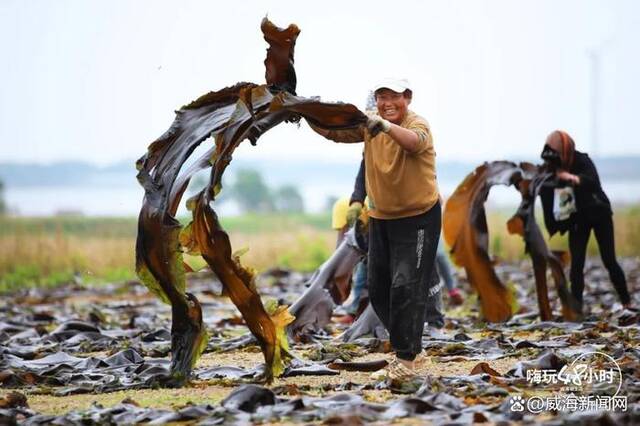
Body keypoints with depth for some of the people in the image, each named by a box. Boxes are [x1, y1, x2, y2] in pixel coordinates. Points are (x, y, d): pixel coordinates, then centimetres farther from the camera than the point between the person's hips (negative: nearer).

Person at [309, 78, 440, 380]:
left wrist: (386, 126, -59)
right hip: (381, 218, 7)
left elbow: (414, 141, -41)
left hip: (418, 218, -7)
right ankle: (412, 348, 25)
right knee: (377, 289, 11)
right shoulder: (369, 125, 0)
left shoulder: (418, 124, -18)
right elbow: (333, 132, -9)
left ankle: (406, 357, -4)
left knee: (406, 286, -13)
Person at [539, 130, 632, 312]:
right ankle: (576, 307, 0)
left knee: (609, 261, -3)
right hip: (578, 219, 4)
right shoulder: (551, 169, -11)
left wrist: (575, 179, -60)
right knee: (576, 264, -4)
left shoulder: (582, 161, -24)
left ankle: (627, 302, 8)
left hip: (599, 213, -4)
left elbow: (593, 182, -43)